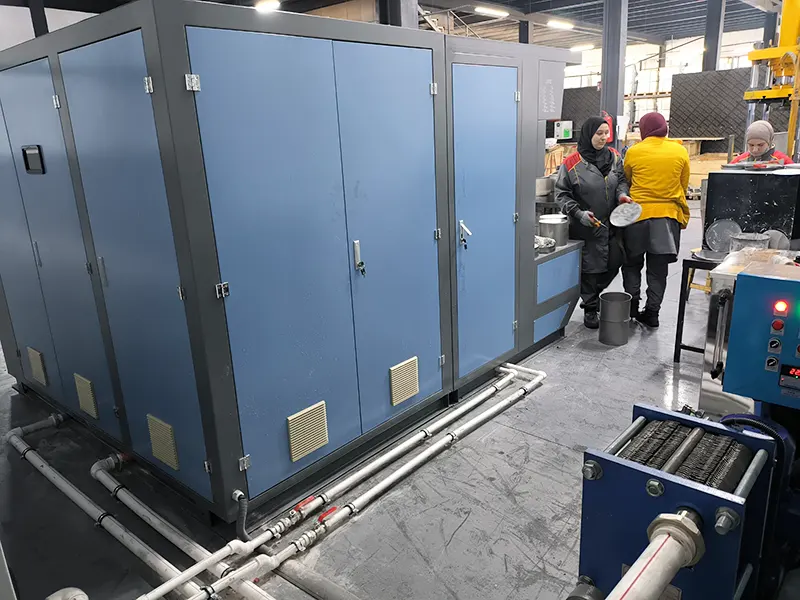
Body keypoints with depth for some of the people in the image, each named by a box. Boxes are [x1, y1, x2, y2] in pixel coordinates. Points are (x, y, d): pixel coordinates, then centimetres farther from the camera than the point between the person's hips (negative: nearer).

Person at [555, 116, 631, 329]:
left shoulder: (614, 157, 3)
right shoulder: (572, 163, -11)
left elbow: (621, 179, 13)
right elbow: (561, 194, -6)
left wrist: (622, 193, -9)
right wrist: (578, 213, -18)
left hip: (612, 223, 5)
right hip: (586, 227, -4)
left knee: (615, 262, 6)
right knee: (589, 267, 5)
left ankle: (591, 295, 32)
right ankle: (590, 309, 22)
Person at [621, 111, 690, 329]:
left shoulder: (633, 152, -6)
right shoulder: (680, 152, -1)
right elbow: (683, 185, 8)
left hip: (638, 214, -2)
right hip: (668, 215, 2)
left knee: (632, 263, 15)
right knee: (658, 269, 9)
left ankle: (632, 304, 10)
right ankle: (652, 313, 12)